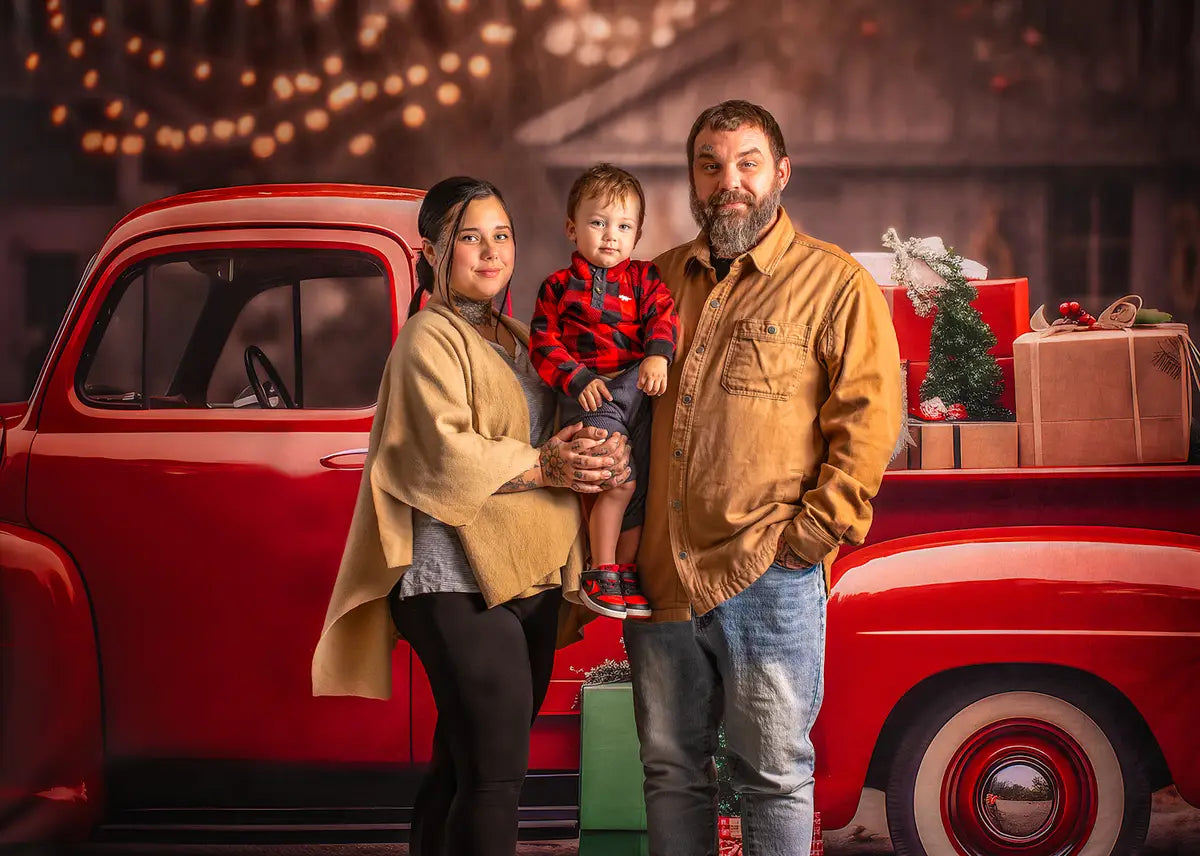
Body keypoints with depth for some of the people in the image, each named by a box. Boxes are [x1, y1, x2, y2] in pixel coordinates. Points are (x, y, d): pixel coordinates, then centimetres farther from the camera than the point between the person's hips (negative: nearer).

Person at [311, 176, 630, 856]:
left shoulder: (518, 341, 20)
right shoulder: (431, 338, -4)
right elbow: (446, 454, -16)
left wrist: (606, 456, -4)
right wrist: (543, 466, -13)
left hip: (530, 579, 8)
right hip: (460, 578, -8)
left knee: (462, 769, 12)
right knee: (495, 774, -13)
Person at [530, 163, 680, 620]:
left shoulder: (643, 278, 18)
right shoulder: (558, 287, 12)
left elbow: (662, 316, 2)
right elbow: (544, 343, 5)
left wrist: (657, 356, -19)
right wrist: (578, 380, -10)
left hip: (639, 386, 3)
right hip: (589, 395, -3)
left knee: (639, 486, 2)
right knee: (619, 482, -17)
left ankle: (625, 573, 16)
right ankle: (601, 570, -3)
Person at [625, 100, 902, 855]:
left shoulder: (834, 284, -1)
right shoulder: (659, 281, 15)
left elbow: (871, 419, -7)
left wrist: (809, 533, -12)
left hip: (768, 578, -5)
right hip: (660, 576, 5)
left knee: (775, 773, 1)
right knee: (671, 768, 12)